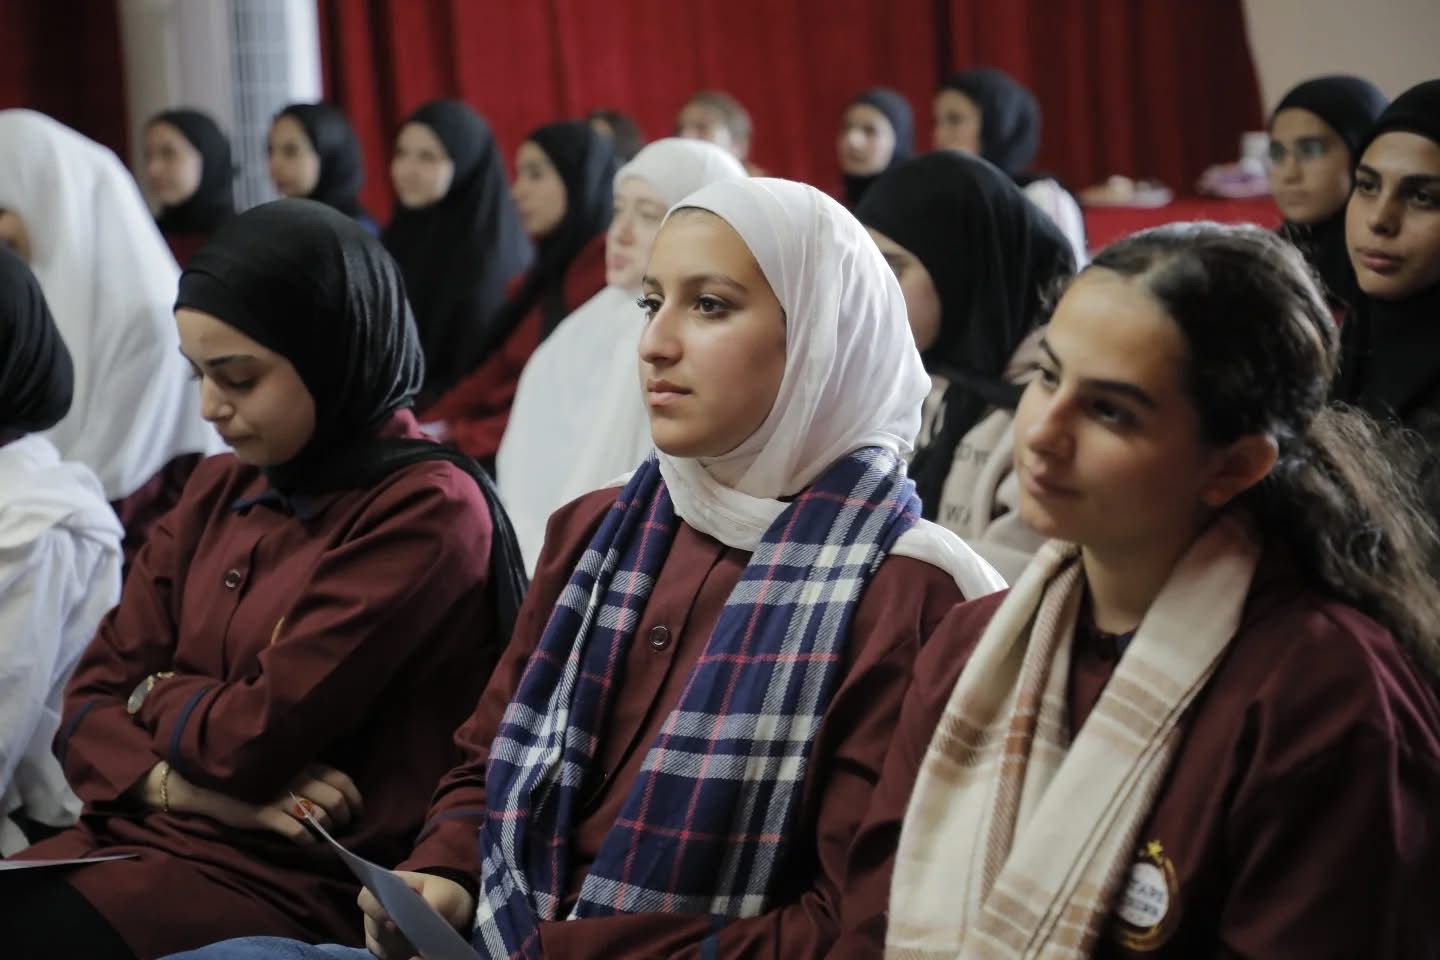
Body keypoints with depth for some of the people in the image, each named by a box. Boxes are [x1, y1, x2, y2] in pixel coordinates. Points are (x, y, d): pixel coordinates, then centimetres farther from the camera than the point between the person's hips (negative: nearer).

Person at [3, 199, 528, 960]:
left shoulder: (425, 511, -11)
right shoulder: (218, 491, 13)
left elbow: (259, 737, -16)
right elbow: (91, 701, 9)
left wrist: (154, 695, 3)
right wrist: (179, 782, -10)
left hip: (291, 879, -7)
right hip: (140, 836, 7)